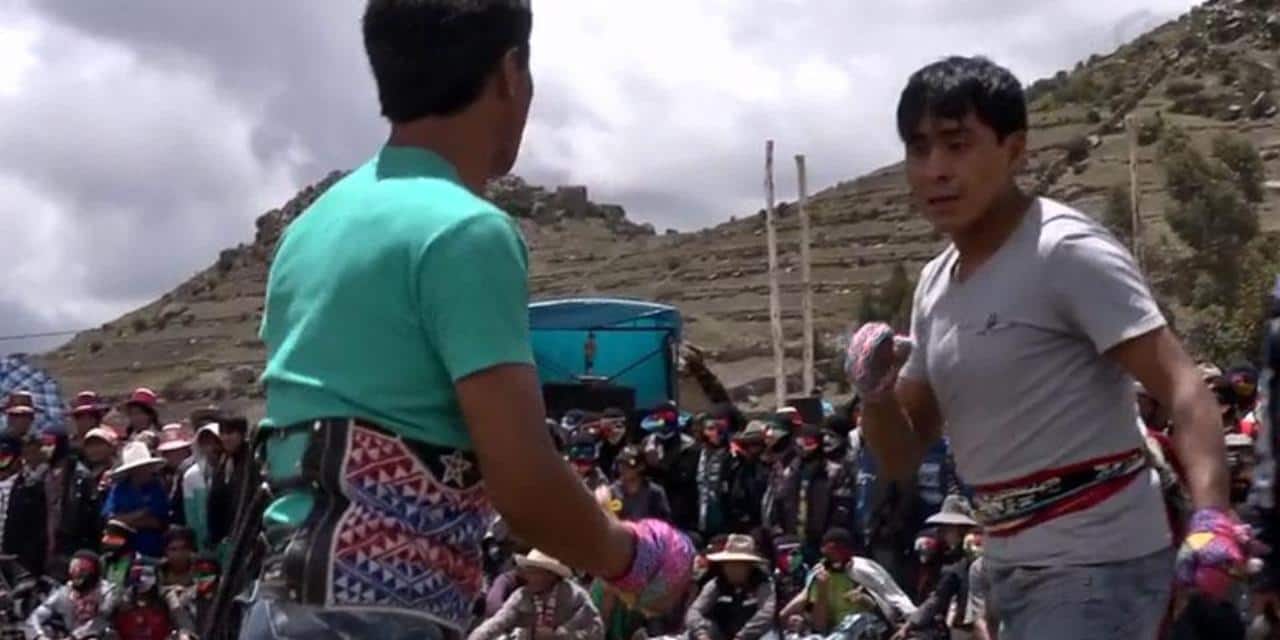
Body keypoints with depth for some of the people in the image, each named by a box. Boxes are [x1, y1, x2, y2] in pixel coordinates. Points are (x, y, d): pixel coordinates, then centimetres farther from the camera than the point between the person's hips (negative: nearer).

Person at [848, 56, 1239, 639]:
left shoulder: (1068, 252, -15)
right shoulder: (935, 284, 9)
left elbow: (1180, 384, -22)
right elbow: (903, 459, 12)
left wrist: (1211, 514, -38)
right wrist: (875, 393, -10)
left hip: (1096, 564, -8)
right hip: (1015, 569, 9)